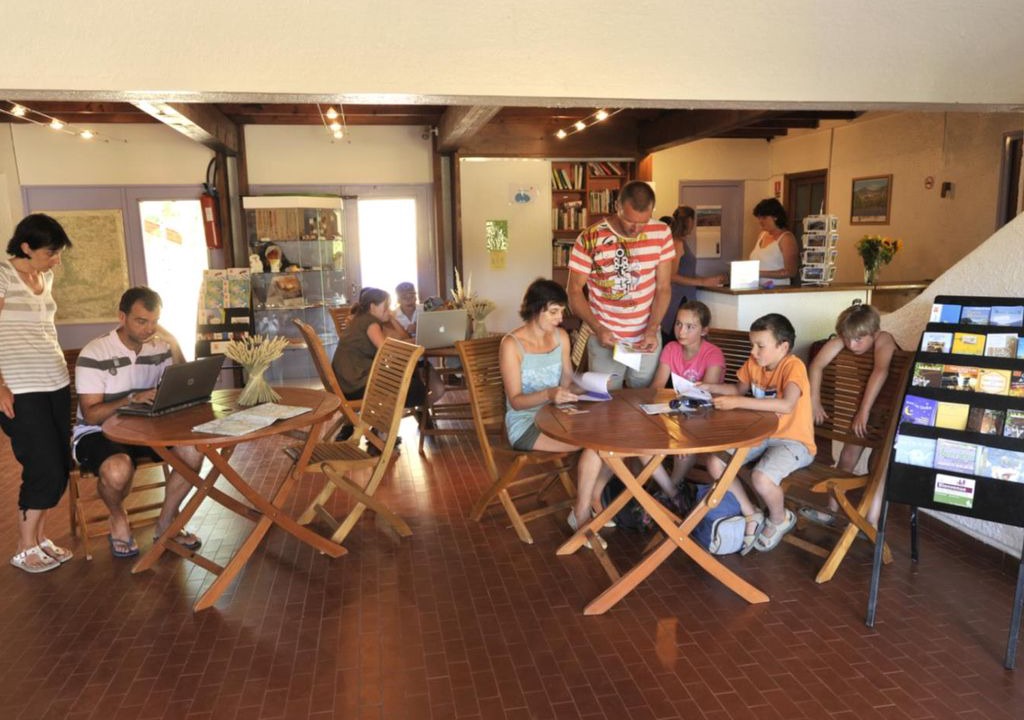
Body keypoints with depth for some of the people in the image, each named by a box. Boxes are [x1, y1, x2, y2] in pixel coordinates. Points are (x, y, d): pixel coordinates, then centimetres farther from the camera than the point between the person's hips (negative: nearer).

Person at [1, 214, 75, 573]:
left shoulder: (45, 276, 11)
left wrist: (59, 369, 16)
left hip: (56, 382, 7)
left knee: (60, 466, 9)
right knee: (46, 469, -3)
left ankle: (39, 536, 25)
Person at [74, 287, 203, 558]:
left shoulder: (159, 348, 1)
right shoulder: (94, 354, -15)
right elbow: (91, 415, -18)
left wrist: (174, 345, -13)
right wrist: (133, 398, -33)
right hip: (97, 434, -5)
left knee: (192, 452, -21)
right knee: (119, 469, -37)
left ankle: (165, 524, -1)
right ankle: (118, 518, 0)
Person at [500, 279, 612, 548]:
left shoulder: (561, 336, 5)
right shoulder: (512, 344, -14)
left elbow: (567, 381, 10)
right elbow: (515, 400, -17)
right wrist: (549, 394, -34)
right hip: (525, 424, -6)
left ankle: (593, 500, 4)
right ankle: (581, 516, -8)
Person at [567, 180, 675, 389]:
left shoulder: (661, 234, -5)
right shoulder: (590, 239, -14)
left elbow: (663, 288, -1)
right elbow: (575, 291, -8)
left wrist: (652, 330, -13)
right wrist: (598, 329, -20)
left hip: (647, 339, 3)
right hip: (605, 338, -2)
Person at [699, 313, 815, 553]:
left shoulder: (793, 366, -21)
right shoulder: (754, 363, 0)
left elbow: (786, 405, -40)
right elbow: (740, 388, 22)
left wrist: (738, 403, -40)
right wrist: (710, 387, 5)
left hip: (794, 441, -7)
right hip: (761, 435, 7)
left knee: (761, 478, -34)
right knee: (713, 461, -12)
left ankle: (780, 519, 4)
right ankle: (751, 515, 7)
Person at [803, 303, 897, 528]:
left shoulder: (884, 340, -33)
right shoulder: (842, 340, -18)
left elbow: (880, 372, -51)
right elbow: (816, 365, -22)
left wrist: (864, 410, -54)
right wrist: (814, 403, -22)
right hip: (859, 407, 5)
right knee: (847, 457, 8)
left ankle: (870, 523, -1)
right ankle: (832, 511, 18)